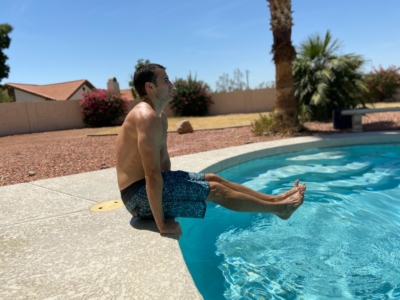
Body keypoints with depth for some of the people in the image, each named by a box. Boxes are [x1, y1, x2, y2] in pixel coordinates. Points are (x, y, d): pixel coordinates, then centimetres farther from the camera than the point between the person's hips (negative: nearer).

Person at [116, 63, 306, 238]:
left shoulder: (160, 116, 8)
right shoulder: (147, 117, -26)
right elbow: (152, 175, -29)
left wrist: (170, 186, 15)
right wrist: (162, 223, -26)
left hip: (147, 184, 10)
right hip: (139, 193, -10)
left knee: (213, 179, 8)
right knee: (215, 190, -7)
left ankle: (275, 200, 17)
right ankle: (278, 208, 10)